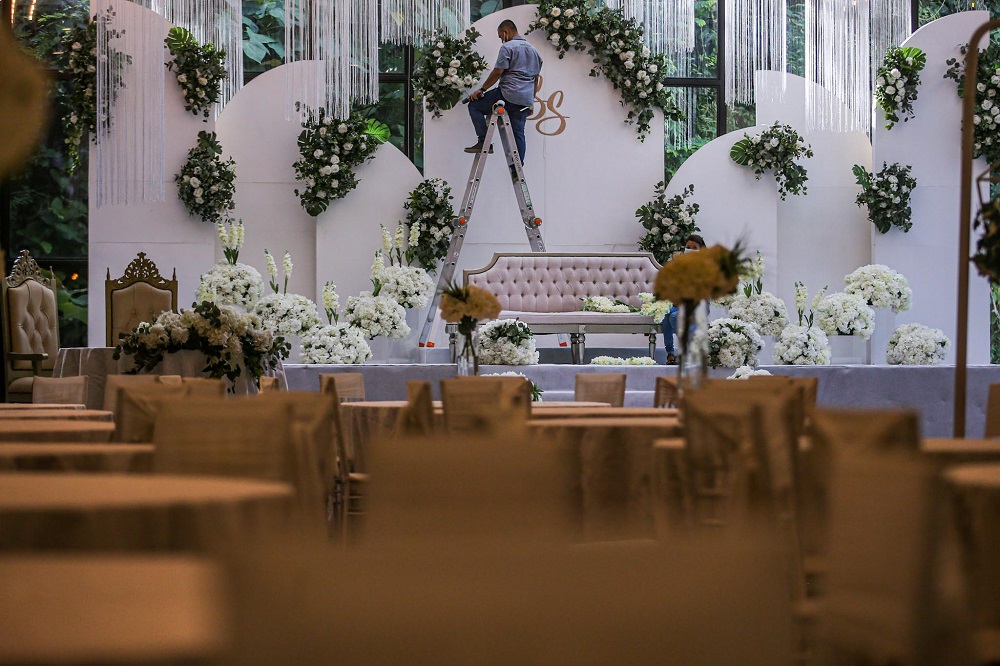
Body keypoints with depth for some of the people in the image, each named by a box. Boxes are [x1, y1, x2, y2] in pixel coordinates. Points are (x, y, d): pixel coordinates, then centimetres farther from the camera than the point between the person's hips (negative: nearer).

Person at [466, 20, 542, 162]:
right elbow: (535, 78, 24)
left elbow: (497, 72, -11)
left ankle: (483, 141, -8)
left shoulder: (508, 47, -5)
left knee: (474, 105, 4)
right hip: (525, 101, 8)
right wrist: (531, 100, 31)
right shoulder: (533, 50, 20)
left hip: (508, 94, -7)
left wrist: (482, 90, -3)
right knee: (518, 134, 9)